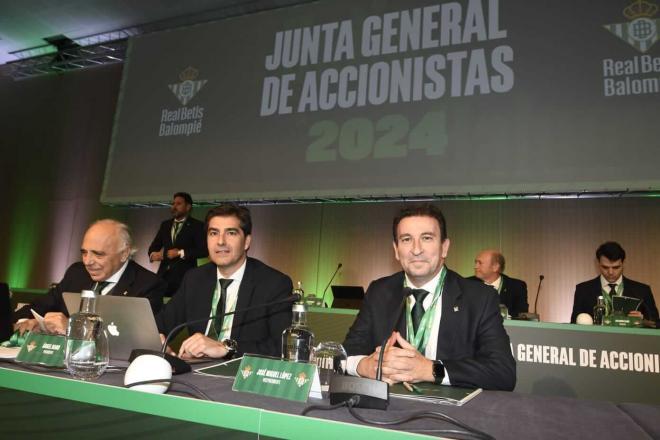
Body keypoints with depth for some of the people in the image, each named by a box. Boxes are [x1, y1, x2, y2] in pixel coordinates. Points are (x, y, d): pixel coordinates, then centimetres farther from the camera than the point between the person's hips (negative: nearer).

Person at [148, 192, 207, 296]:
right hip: (164, 275, 4)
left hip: (185, 276, -4)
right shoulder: (165, 225, 17)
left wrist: (181, 253, -14)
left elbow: (204, 250, -8)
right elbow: (154, 246, 18)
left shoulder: (197, 225, 1)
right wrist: (153, 254, -4)